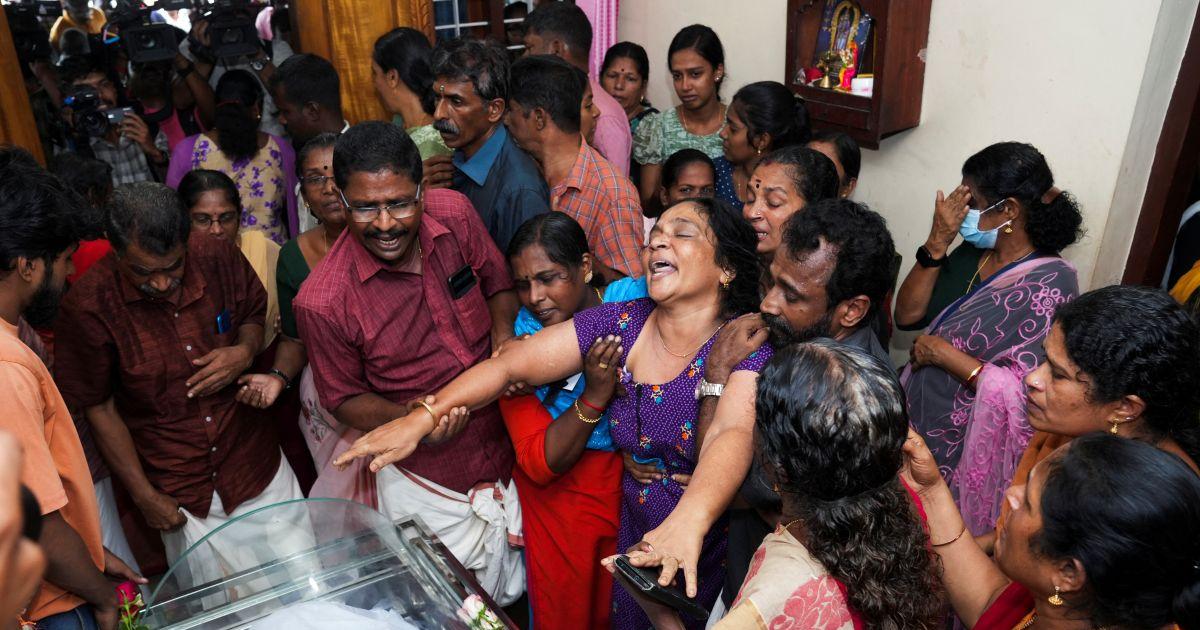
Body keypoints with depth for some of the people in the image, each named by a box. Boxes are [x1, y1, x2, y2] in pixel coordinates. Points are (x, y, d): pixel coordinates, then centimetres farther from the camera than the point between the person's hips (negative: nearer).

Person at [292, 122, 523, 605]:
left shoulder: (455, 213, -15)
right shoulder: (322, 301, -25)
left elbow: (497, 284, 4)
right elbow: (344, 398, -9)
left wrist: (504, 331, -16)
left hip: (509, 452, 4)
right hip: (428, 487, -4)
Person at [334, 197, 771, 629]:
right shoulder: (621, 322, -8)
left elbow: (733, 432, -38)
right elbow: (510, 364, -11)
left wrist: (687, 522, -57)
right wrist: (421, 420, -21)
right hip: (636, 539, 3)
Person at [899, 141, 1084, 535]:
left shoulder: (1050, 285, -20)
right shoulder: (974, 254, -2)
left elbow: (1027, 395, -25)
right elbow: (908, 313, 0)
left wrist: (943, 353, -20)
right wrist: (938, 243, -10)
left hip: (963, 454, -6)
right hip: (915, 430, 6)